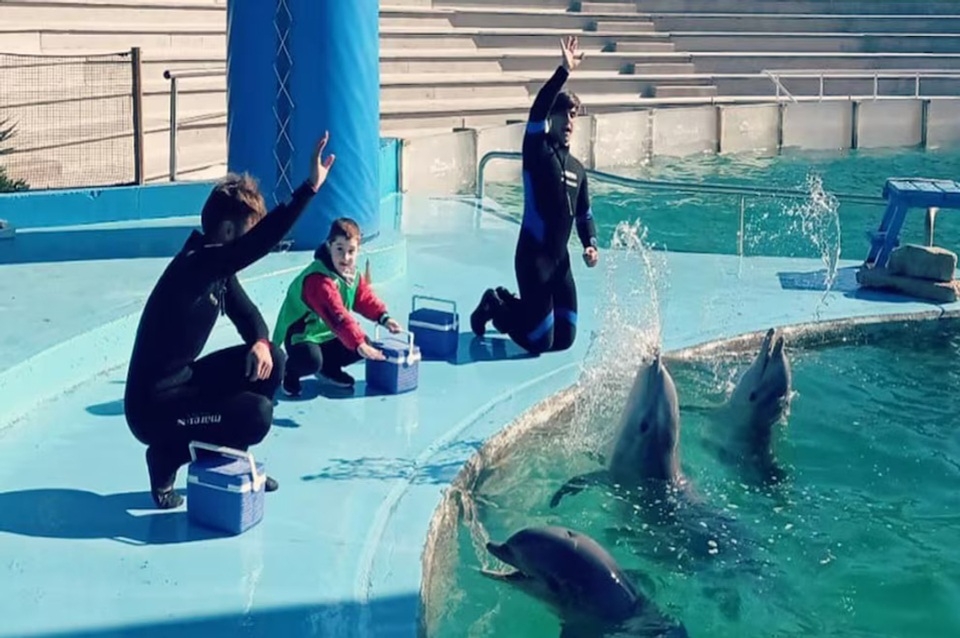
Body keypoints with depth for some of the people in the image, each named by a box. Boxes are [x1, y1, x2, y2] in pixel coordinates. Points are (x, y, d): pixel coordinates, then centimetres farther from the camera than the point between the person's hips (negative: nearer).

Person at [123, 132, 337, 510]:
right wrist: (310, 187, -45)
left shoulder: (219, 269, 3)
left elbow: (246, 313, 16)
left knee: (270, 362, 5)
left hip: (181, 382, 10)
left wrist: (260, 343, -8)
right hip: (152, 405, -10)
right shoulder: (194, 267, -27)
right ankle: (167, 456, -1)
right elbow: (261, 243, -40)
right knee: (258, 413, -20)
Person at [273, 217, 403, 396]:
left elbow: (365, 298, 10)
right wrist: (358, 344, -46)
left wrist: (384, 317, -7)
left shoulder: (352, 273, -2)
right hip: (302, 335, -9)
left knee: (366, 344, 2)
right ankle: (289, 371, -1)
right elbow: (337, 317, -40)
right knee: (311, 361, -36)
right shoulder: (318, 280, -33)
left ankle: (329, 367, 24)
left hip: (328, 334, 9)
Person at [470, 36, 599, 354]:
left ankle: (508, 303, 29)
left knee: (565, 338, 8)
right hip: (533, 256, -7)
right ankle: (496, 307, 20)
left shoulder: (576, 168, 13)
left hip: (560, 258, 7)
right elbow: (537, 112, -24)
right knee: (540, 342, -6)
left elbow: (584, 214, 19)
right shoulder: (537, 151, -7)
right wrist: (564, 72, -31)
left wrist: (590, 244, 1)